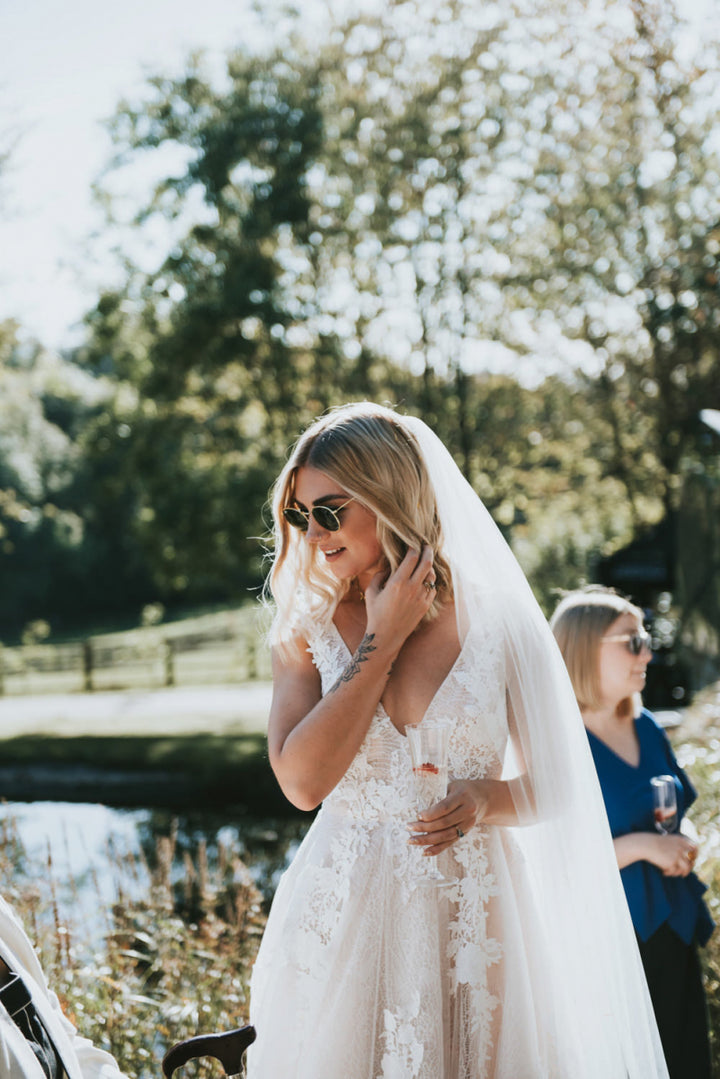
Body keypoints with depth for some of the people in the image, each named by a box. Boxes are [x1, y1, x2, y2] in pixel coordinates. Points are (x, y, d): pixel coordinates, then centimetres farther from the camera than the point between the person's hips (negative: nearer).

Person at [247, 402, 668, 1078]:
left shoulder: (499, 624, -4)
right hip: (343, 919, 1)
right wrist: (383, 640, -12)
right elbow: (302, 781, -15)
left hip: (473, 918, -1)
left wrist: (485, 800, -18)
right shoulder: (307, 630, 1)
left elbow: (556, 786, 4)